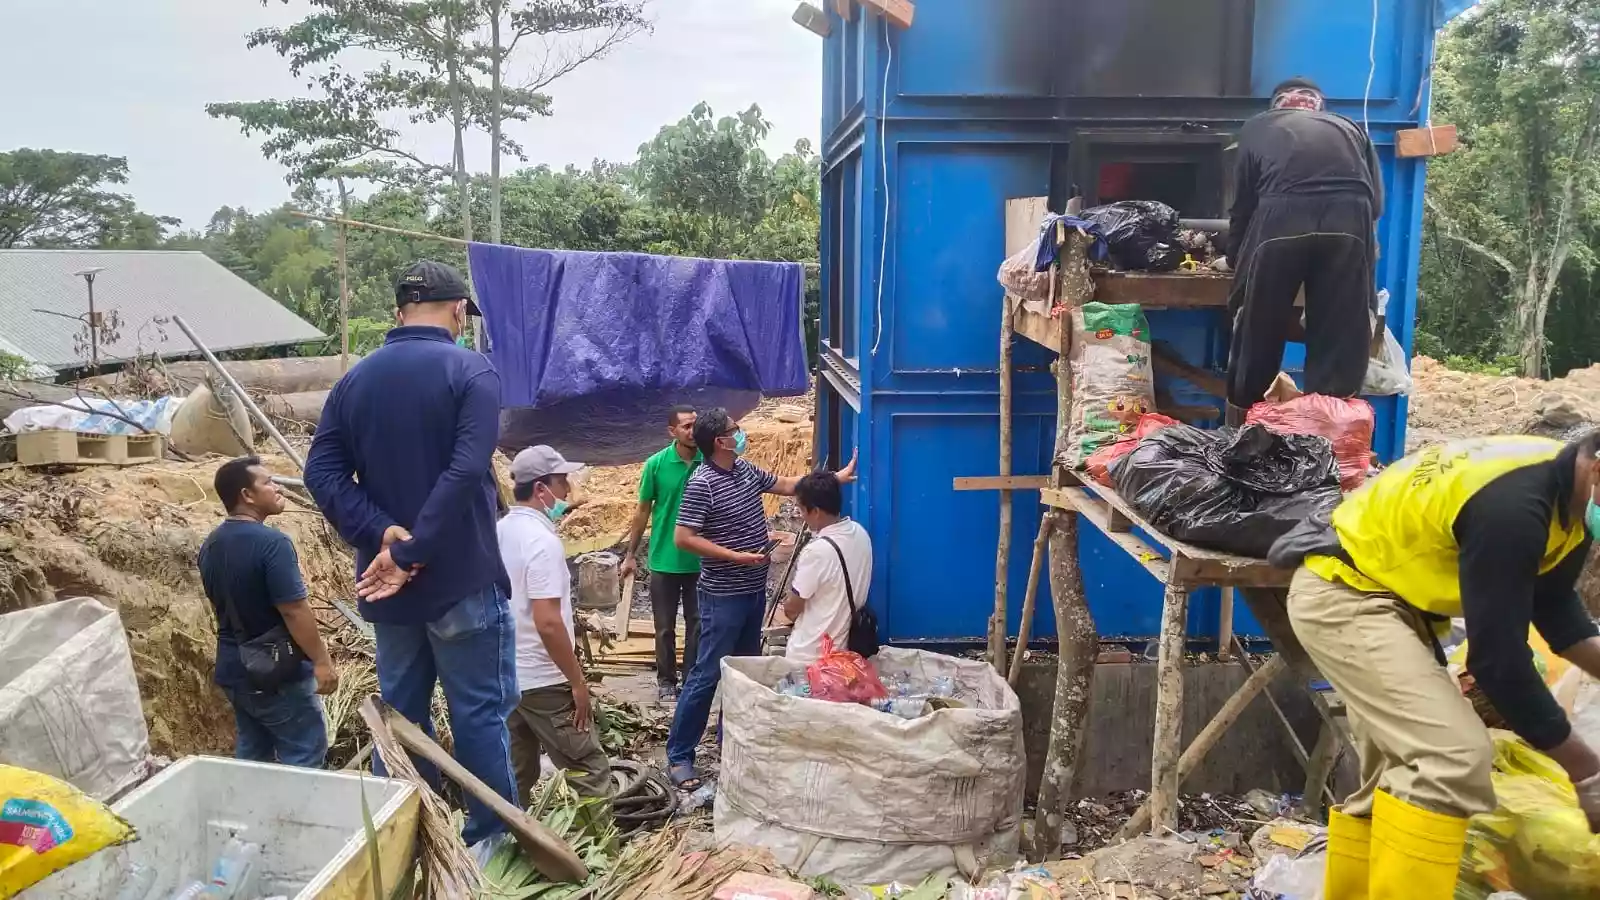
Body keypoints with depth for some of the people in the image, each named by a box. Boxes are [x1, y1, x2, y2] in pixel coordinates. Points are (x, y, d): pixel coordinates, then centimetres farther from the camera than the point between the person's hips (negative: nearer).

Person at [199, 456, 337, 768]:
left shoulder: (210, 545, 4)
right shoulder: (272, 542, -23)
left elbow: (221, 605, 15)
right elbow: (294, 611, -23)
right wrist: (321, 660, -16)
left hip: (234, 667, 9)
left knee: (251, 755, 19)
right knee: (303, 759, 2)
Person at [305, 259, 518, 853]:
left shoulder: (355, 380, 7)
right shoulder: (472, 371, -11)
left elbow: (322, 473, -2)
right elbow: (465, 472, -24)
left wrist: (383, 534, -12)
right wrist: (410, 551, -21)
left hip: (385, 584, 6)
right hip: (461, 577, -5)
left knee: (402, 711, 17)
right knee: (479, 711, 6)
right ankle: (490, 836, 16)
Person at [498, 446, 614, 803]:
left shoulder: (499, 532, 6)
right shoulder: (541, 540, -21)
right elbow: (547, 622, -25)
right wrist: (577, 681, -18)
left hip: (505, 675, 9)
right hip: (542, 680, -9)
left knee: (516, 776, 16)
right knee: (591, 772, 0)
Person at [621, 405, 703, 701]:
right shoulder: (656, 464, -8)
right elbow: (643, 511, 1)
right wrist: (631, 554, 2)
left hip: (701, 560, 1)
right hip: (665, 560, 0)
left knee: (697, 624, 11)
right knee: (665, 627, 11)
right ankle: (666, 681, 25)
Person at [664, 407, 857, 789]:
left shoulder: (745, 469, 5)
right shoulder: (702, 484, -19)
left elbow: (786, 485, 19)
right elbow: (683, 538, -21)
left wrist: (837, 476, 16)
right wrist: (735, 556, -22)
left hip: (754, 590, 8)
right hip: (723, 596, -8)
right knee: (708, 674, -3)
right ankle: (678, 755, 7)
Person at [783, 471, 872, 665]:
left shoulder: (817, 551, -27)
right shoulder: (861, 534, -4)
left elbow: (792, 609, -14)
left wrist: (788, 606, 7)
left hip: (810, 655, -7)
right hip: (846, 646, 7)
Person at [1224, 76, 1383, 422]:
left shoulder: (1258, 127, 30)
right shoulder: (1350, 128, 34)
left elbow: (1243, 201, 29)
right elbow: (1376, 201, 25)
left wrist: (1234, 257, 43)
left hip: (1281, 217, -1)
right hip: (1349, 220, 1)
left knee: (1258, 334, 12)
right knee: (1338, 341, 9)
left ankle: (1240, 430, 23)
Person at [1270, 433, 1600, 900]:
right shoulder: (1512, 506, -29)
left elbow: (1554, 607, 16)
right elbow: (1499, 655, -24)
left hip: (1384, 593, 10)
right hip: (1343, 593, -10)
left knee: (1401, 771, 14)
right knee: (1454, 760, -21)